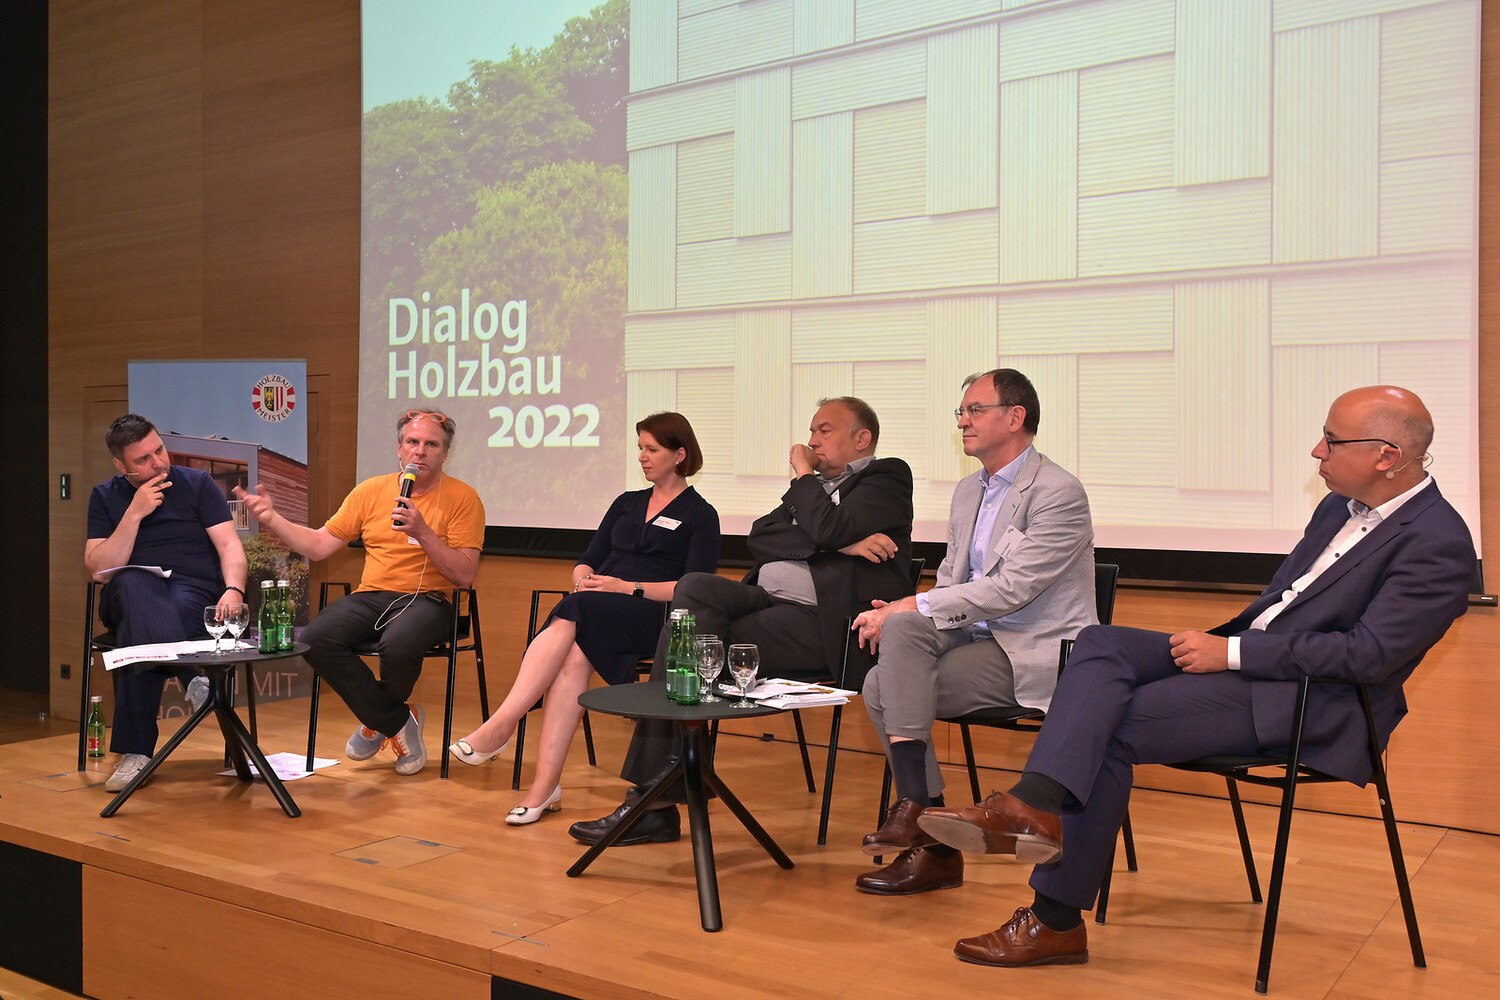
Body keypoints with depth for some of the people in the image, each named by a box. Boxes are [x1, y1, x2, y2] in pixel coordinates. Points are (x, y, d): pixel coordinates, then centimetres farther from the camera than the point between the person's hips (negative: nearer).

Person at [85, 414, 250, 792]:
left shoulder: (197, 484, 9)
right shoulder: (105, 497, 13)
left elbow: (230, 545, -2)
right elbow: (99, 570, 1)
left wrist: (233, 590, -23)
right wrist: (134, 514, -8)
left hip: (194, 590, -1)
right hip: (131, 598, 1)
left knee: (139, 633, -37)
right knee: (134, 584, -39)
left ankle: (136, 752, -34)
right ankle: (191, 677, -52)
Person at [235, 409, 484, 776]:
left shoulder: (463, 498, -1)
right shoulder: (371, 491, 12)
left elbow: (465, 575, -8)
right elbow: (319, 545, 12)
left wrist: (422, 532, -18)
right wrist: (272, 519, 0)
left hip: (426, 601, -4)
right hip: (370, 597, 4)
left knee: (398, 645, -36)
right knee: (315, 640, -24)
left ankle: (378, 721, 2)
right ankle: (397, 722, -6)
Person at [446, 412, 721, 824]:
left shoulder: (700, 516, 7)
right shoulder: (626, 503, 26)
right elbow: (587, 561, 22)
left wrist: (627, 588, -13)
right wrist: (584, 580, -2)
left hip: (652, 616, -4)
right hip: (594, 610, 4)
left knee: (571, 617, -36)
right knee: (574, 657, -33)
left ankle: (499, 727, -39)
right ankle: (546, 785, -40)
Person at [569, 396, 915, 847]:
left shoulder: (887, 478, 6)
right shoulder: (814, 487, 27)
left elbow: (828, 529, -16)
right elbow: (759, 536, 6)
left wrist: (803, 474, 3)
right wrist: (842, 544, -7)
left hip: (822, 620, -7)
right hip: (768, 600, 7)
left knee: (697, 647, -21)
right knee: (695, 588, -19)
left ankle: (656, 795, -11)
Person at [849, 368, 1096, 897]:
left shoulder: (1059, 493, -13)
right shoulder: (969, 491, 15)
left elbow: (1011, 589, -21)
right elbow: (950, 579, 18)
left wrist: (909, 610, -22)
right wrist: (901, 612, -4)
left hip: (1037, 655, -8)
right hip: (980, 638, 8)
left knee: (905, 627, -25)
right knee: (882, 684, -17)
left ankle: (913, 809, -18)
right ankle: (931, 843, -9)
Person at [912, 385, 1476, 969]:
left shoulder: (1438, 543, -12)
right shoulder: (1341, 507, 15)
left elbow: (1371, 655, -21)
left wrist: (1231, 653, -20)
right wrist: (1216, 642, 2)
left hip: (1316, 703, -8)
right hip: (1248, 653, 8)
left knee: (1110, 730, -21)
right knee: (1100, 646, -17)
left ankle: (1057, 920, -16)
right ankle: (1036, 806, -33)